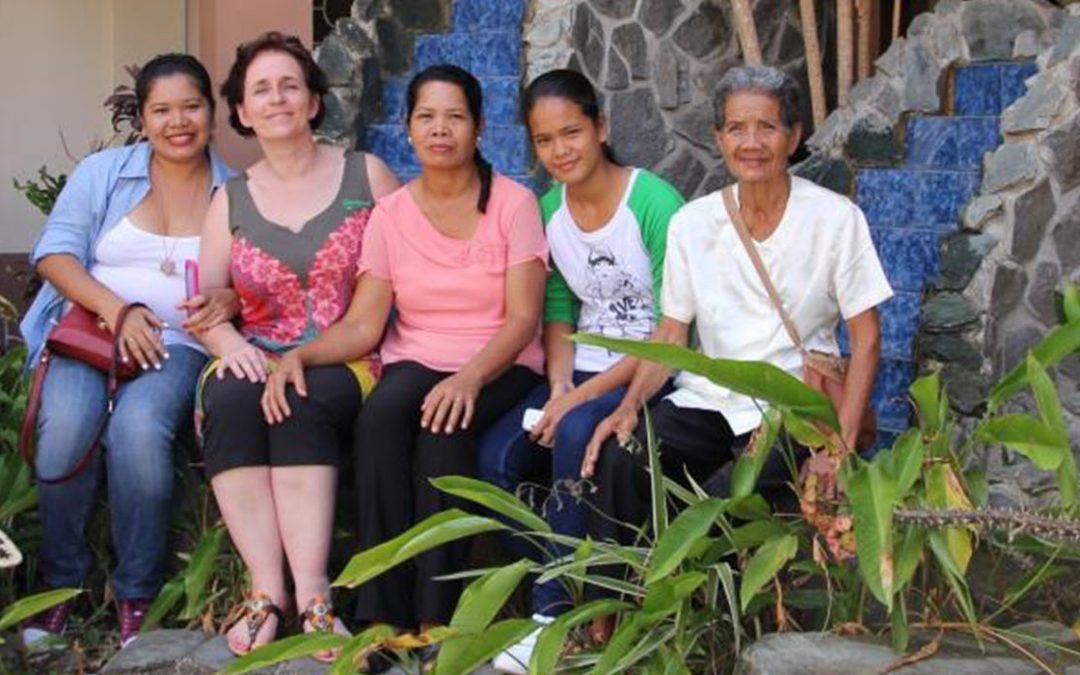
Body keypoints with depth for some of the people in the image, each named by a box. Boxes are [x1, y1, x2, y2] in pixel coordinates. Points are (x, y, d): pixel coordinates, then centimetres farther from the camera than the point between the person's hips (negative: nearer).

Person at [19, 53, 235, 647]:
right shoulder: (102, 172, 11)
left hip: (178, 345, -1)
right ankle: (59, 585, -11)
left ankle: (136, 595, -18)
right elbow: (54, 253, 2)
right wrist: (116, 310, -14)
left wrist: (228, 301, -18)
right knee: (67, 423, -31)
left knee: (138, 428, -33)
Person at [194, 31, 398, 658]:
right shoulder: (232, 199, 16)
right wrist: (230, 342, -11)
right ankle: (267, 589, -33)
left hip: (347, 361, -2)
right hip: (259, 360, 3)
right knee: (229, 402, -32)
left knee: (301, 404, -35)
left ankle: (311, 591, -38)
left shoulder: (367, 175, 8)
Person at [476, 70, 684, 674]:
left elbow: (671, 331, -15)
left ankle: (558, 611, -20)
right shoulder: (548, 211, 5)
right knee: (496, 456, -19)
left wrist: (586, 394, -21)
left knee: (576, 434, -34)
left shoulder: (653, 202, -13)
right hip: (581, 375, 6)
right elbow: (559, 312, 10)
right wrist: (559, 385, -10)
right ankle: (564, 593, -5)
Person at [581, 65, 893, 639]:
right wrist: (630, 405, -11)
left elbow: (866, 337, -3)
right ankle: (604, 624, -12)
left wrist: (842, 441, -15)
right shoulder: (693, 223, 4)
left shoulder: (836, 219, -5)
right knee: (617, 459, -26)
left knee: (731, 497, -32)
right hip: (707, 399, 3)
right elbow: (671, 333, 8)